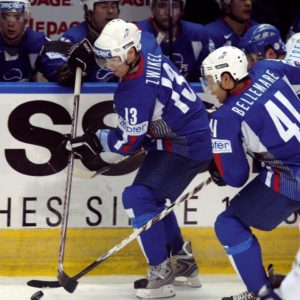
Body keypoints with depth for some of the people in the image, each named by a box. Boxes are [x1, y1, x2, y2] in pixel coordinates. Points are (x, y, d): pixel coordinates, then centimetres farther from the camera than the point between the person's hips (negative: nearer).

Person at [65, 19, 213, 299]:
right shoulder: (145, 47, -5)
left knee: (139, 198, -18)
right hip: (194, 137, 11)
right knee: (152, 198, 21)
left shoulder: (136, 90, -29)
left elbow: (127, 142, -21)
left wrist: (95, 141, -5)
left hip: (185, 147, -11)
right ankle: (184, 263, 32)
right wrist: (86, 53, 13)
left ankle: (161, 275, -15)